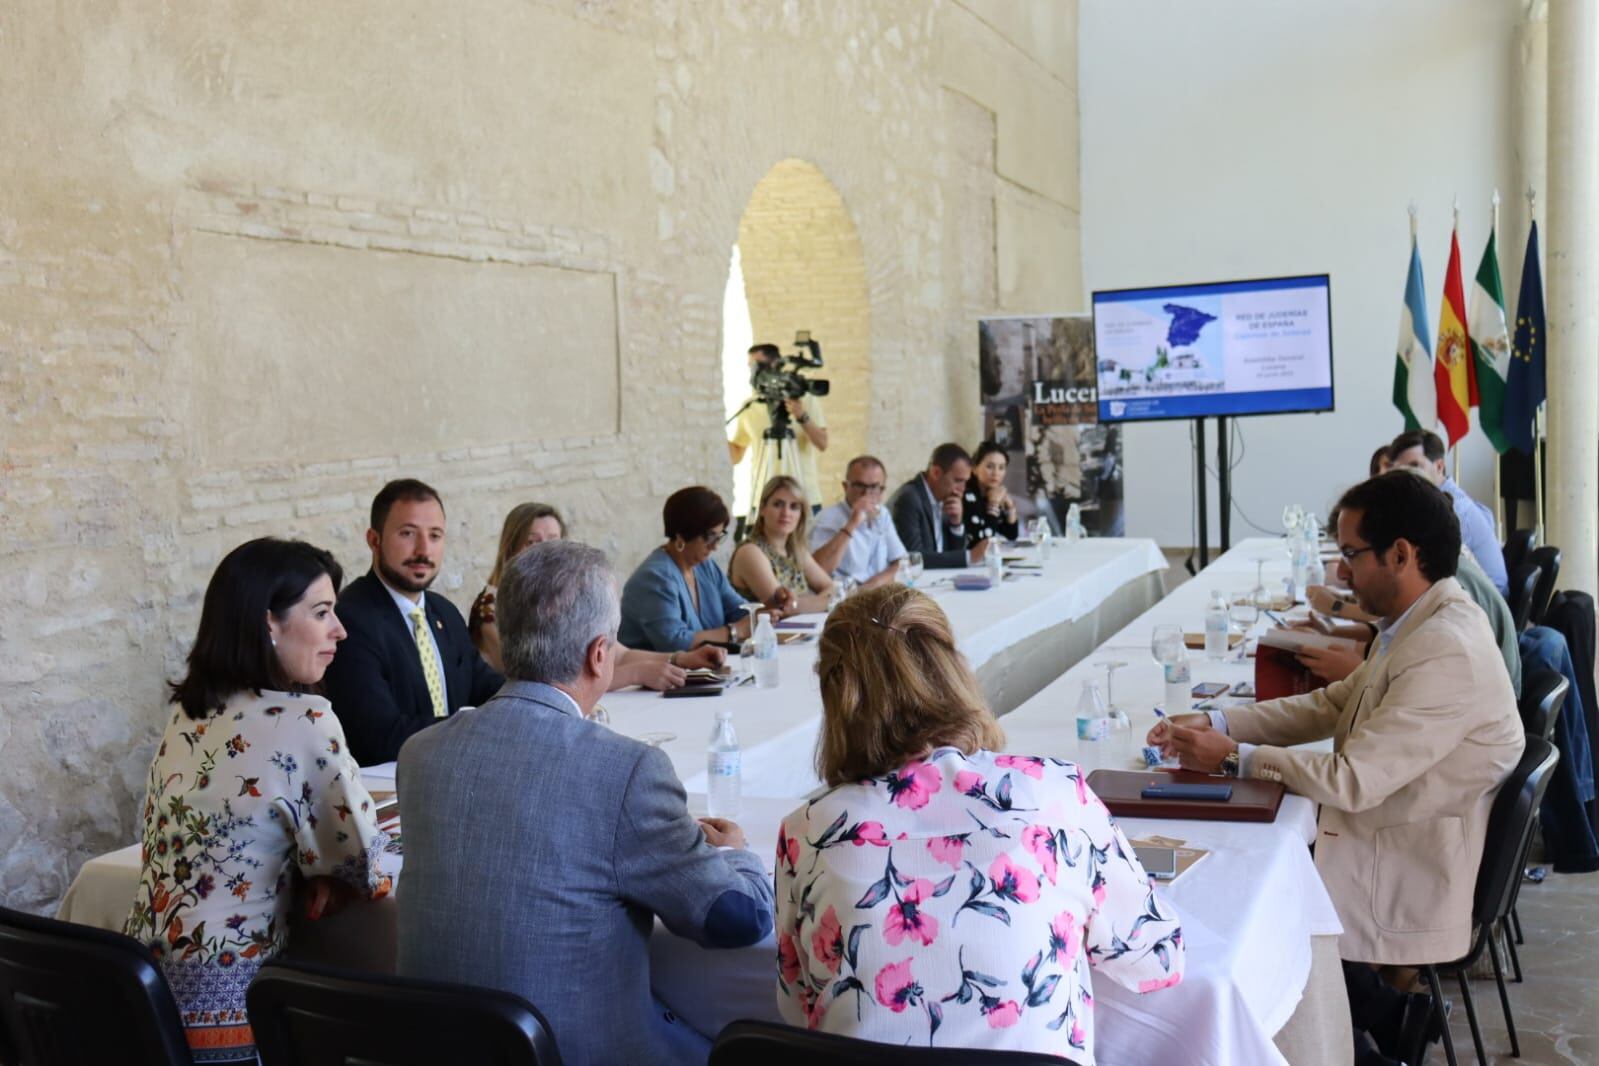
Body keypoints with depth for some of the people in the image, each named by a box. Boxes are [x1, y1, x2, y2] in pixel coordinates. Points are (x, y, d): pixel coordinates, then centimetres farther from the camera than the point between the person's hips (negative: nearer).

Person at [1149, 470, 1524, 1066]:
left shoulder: (1447, 651, -26)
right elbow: (1333, 704, 9)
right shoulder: (1424, 622, 4)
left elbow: (1351, 781, -26)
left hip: (1407, 884, -9)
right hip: (1386, 841, 9)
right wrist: (1215, 722, -1)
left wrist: (1233, 757, -16)